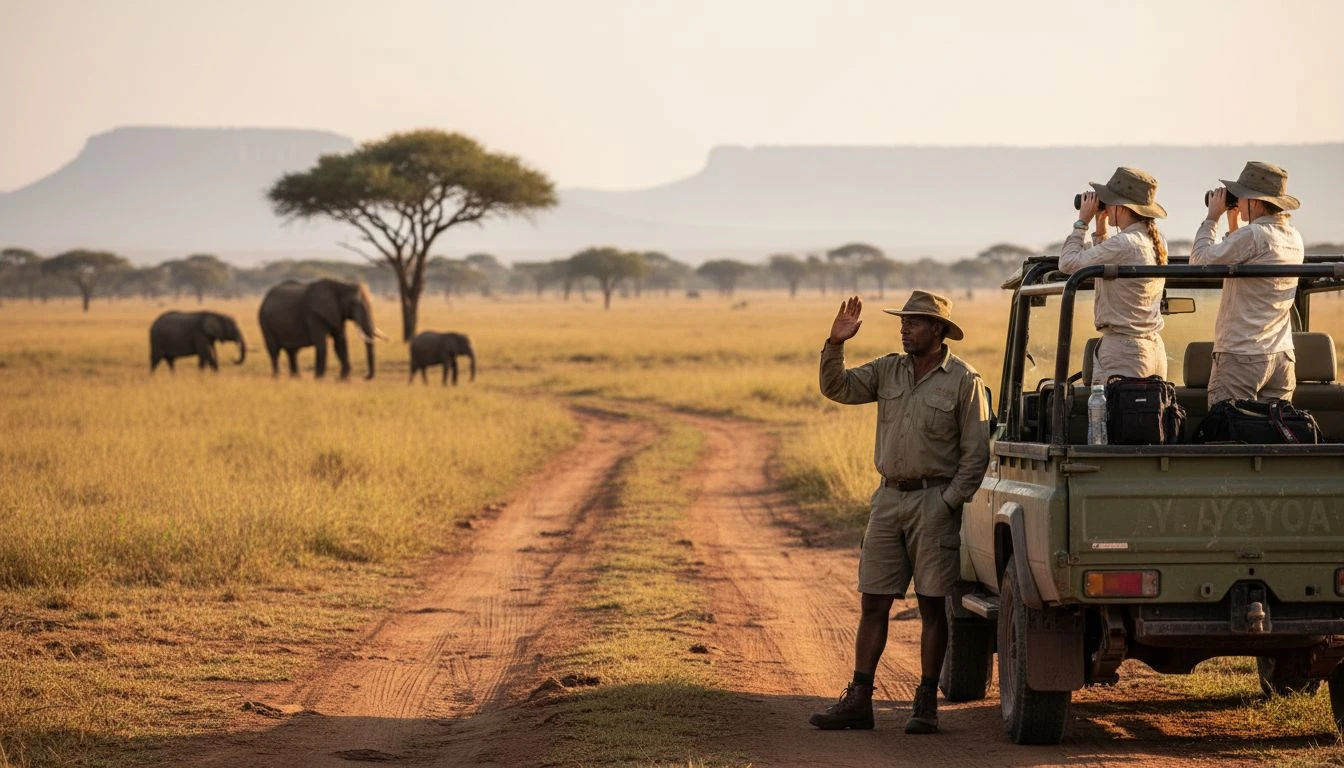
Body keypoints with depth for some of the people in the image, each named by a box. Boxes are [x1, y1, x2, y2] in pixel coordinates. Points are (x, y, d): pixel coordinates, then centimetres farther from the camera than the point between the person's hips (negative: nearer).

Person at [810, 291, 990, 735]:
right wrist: (835, 344, -11)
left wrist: (947, 504, -12)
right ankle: (858, 700, 6)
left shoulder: (964, 381, -5)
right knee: (873, 602, 4)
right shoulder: (888, 371, 10)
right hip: (889, 498, 5)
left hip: (934, 502, -5)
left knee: (932, 606, 0)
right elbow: (836, 388, 3)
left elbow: (976, 454, -6)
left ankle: (926, 703, 6)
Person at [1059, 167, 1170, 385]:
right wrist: (1102, 230, 19)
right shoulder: (1157, 242, 12)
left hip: (1122, 349, -9)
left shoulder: (1124, 244, -16)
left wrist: (1081, 222, 0)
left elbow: (1068, 263, -11)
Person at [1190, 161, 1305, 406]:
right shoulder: (1293, 237, 11)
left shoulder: (1253, 236, -16)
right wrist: (1233, 222, 21)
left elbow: (1200, 260, -7)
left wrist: (1212, 217, 3)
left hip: (1242, 358, -8)